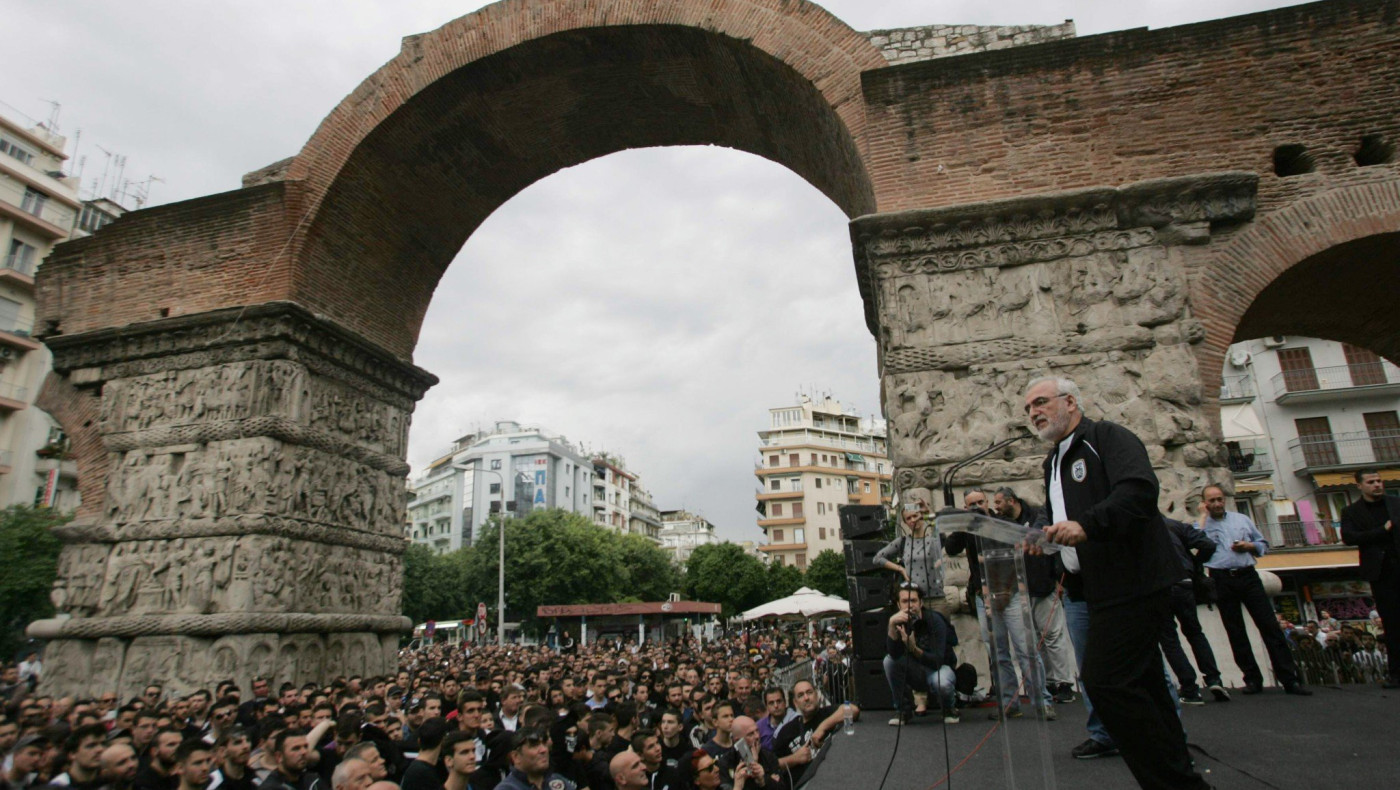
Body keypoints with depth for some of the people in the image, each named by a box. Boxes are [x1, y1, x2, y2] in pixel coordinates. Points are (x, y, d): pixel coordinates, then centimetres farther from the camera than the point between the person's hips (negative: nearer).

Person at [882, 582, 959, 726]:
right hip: (915, 672, 3)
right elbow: (893, 653, -30)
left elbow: (937, 661, -30)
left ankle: (949, 707, 2)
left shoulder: (934, 621, -23)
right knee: (889, 660, -25)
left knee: (942, 683, -37)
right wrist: (892, 625, -44)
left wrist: (914, 649, -47)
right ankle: (903, 708, -5)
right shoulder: (898, 621, -14)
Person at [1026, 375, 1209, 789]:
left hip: (1131, 581, -10)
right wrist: (1042, 537, 5)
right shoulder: (1054, 463, 20)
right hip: (1102, 588, 10)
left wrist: (1087, 525, -33)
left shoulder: (1108, 437, -7)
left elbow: (1139, 488, -24)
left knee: (1105, 681, -14)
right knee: (1142, 684, 15)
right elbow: (1059, 521, 26)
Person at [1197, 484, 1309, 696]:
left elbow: (1263, 544, 20)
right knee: (1236, 632, 3)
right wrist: (1203, 516, -5)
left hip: (1248, 576, 2)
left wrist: (1250, 546, -2)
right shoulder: (1202, 525, 6)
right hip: (1222, 580, -2)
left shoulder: (1242, 519, 16)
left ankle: (1289, 678, 1)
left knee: (1270, 626, -3)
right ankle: (1252, 679, 12)